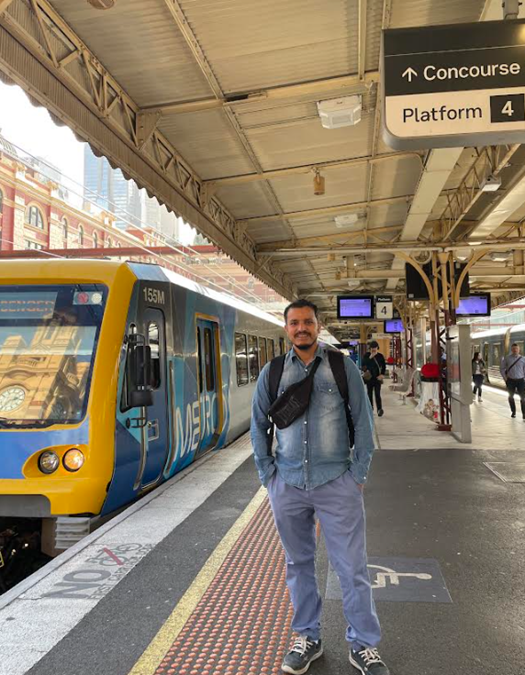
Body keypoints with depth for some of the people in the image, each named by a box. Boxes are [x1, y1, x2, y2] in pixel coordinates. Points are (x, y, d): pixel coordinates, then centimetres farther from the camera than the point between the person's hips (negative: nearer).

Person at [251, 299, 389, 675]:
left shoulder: (343, 368, -1)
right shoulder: (272, 372, 3)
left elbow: (364, 422, 2)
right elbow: (259, 425, 10)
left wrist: (358, 474, -2)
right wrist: (268, 475, 5)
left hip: (337, 484, -2)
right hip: (288, 486, 2)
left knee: (352, 567, 4)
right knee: (298, 564, 15)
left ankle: (364, 645, 25)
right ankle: (307, 638, 34)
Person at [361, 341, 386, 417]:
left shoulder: (380, 356, 0)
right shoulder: (367, 355, 3)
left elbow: (384, 366, 6)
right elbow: (363, 364, -8)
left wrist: (382, 374, -6)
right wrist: (370, 358, -16)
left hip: (377, 378, -2)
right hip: (369, 377, 2)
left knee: (377, 394, -8)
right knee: (369, 393, 9)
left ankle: (380, 409, -8)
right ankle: (370, 407, 21)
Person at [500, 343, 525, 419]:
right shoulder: (507, 358, -3)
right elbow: (502, 369, 5)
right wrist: (505, 378, 0)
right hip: (510, 380, 1)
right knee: (511, 396, 14)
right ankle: (513, 412, 30)